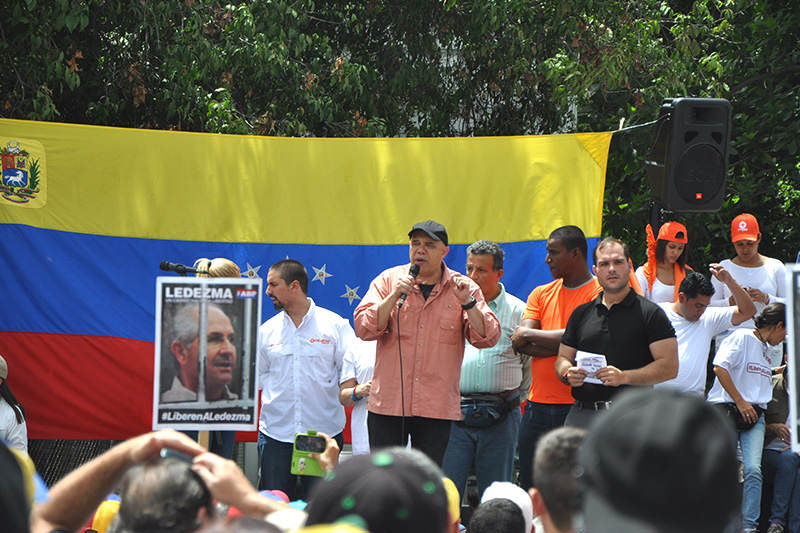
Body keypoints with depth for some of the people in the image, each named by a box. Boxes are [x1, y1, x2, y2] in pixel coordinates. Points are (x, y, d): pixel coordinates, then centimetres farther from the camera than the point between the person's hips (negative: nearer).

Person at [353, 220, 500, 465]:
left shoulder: (464, 288, 5)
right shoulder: (389, 280, 5)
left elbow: (487, 338, -3)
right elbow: (364, 328, -4)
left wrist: (467, 303, -17)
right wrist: (394, 296, -16)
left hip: (438, 407, 0)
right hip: (388, 403, 0)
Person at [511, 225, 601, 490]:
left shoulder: (601, 294, -3)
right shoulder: (541, 294, 15)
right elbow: (519, 343, 2)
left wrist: (530, 334, -4)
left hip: (578, 407, -5)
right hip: (538, 405, 5)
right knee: (529, 485, 7)